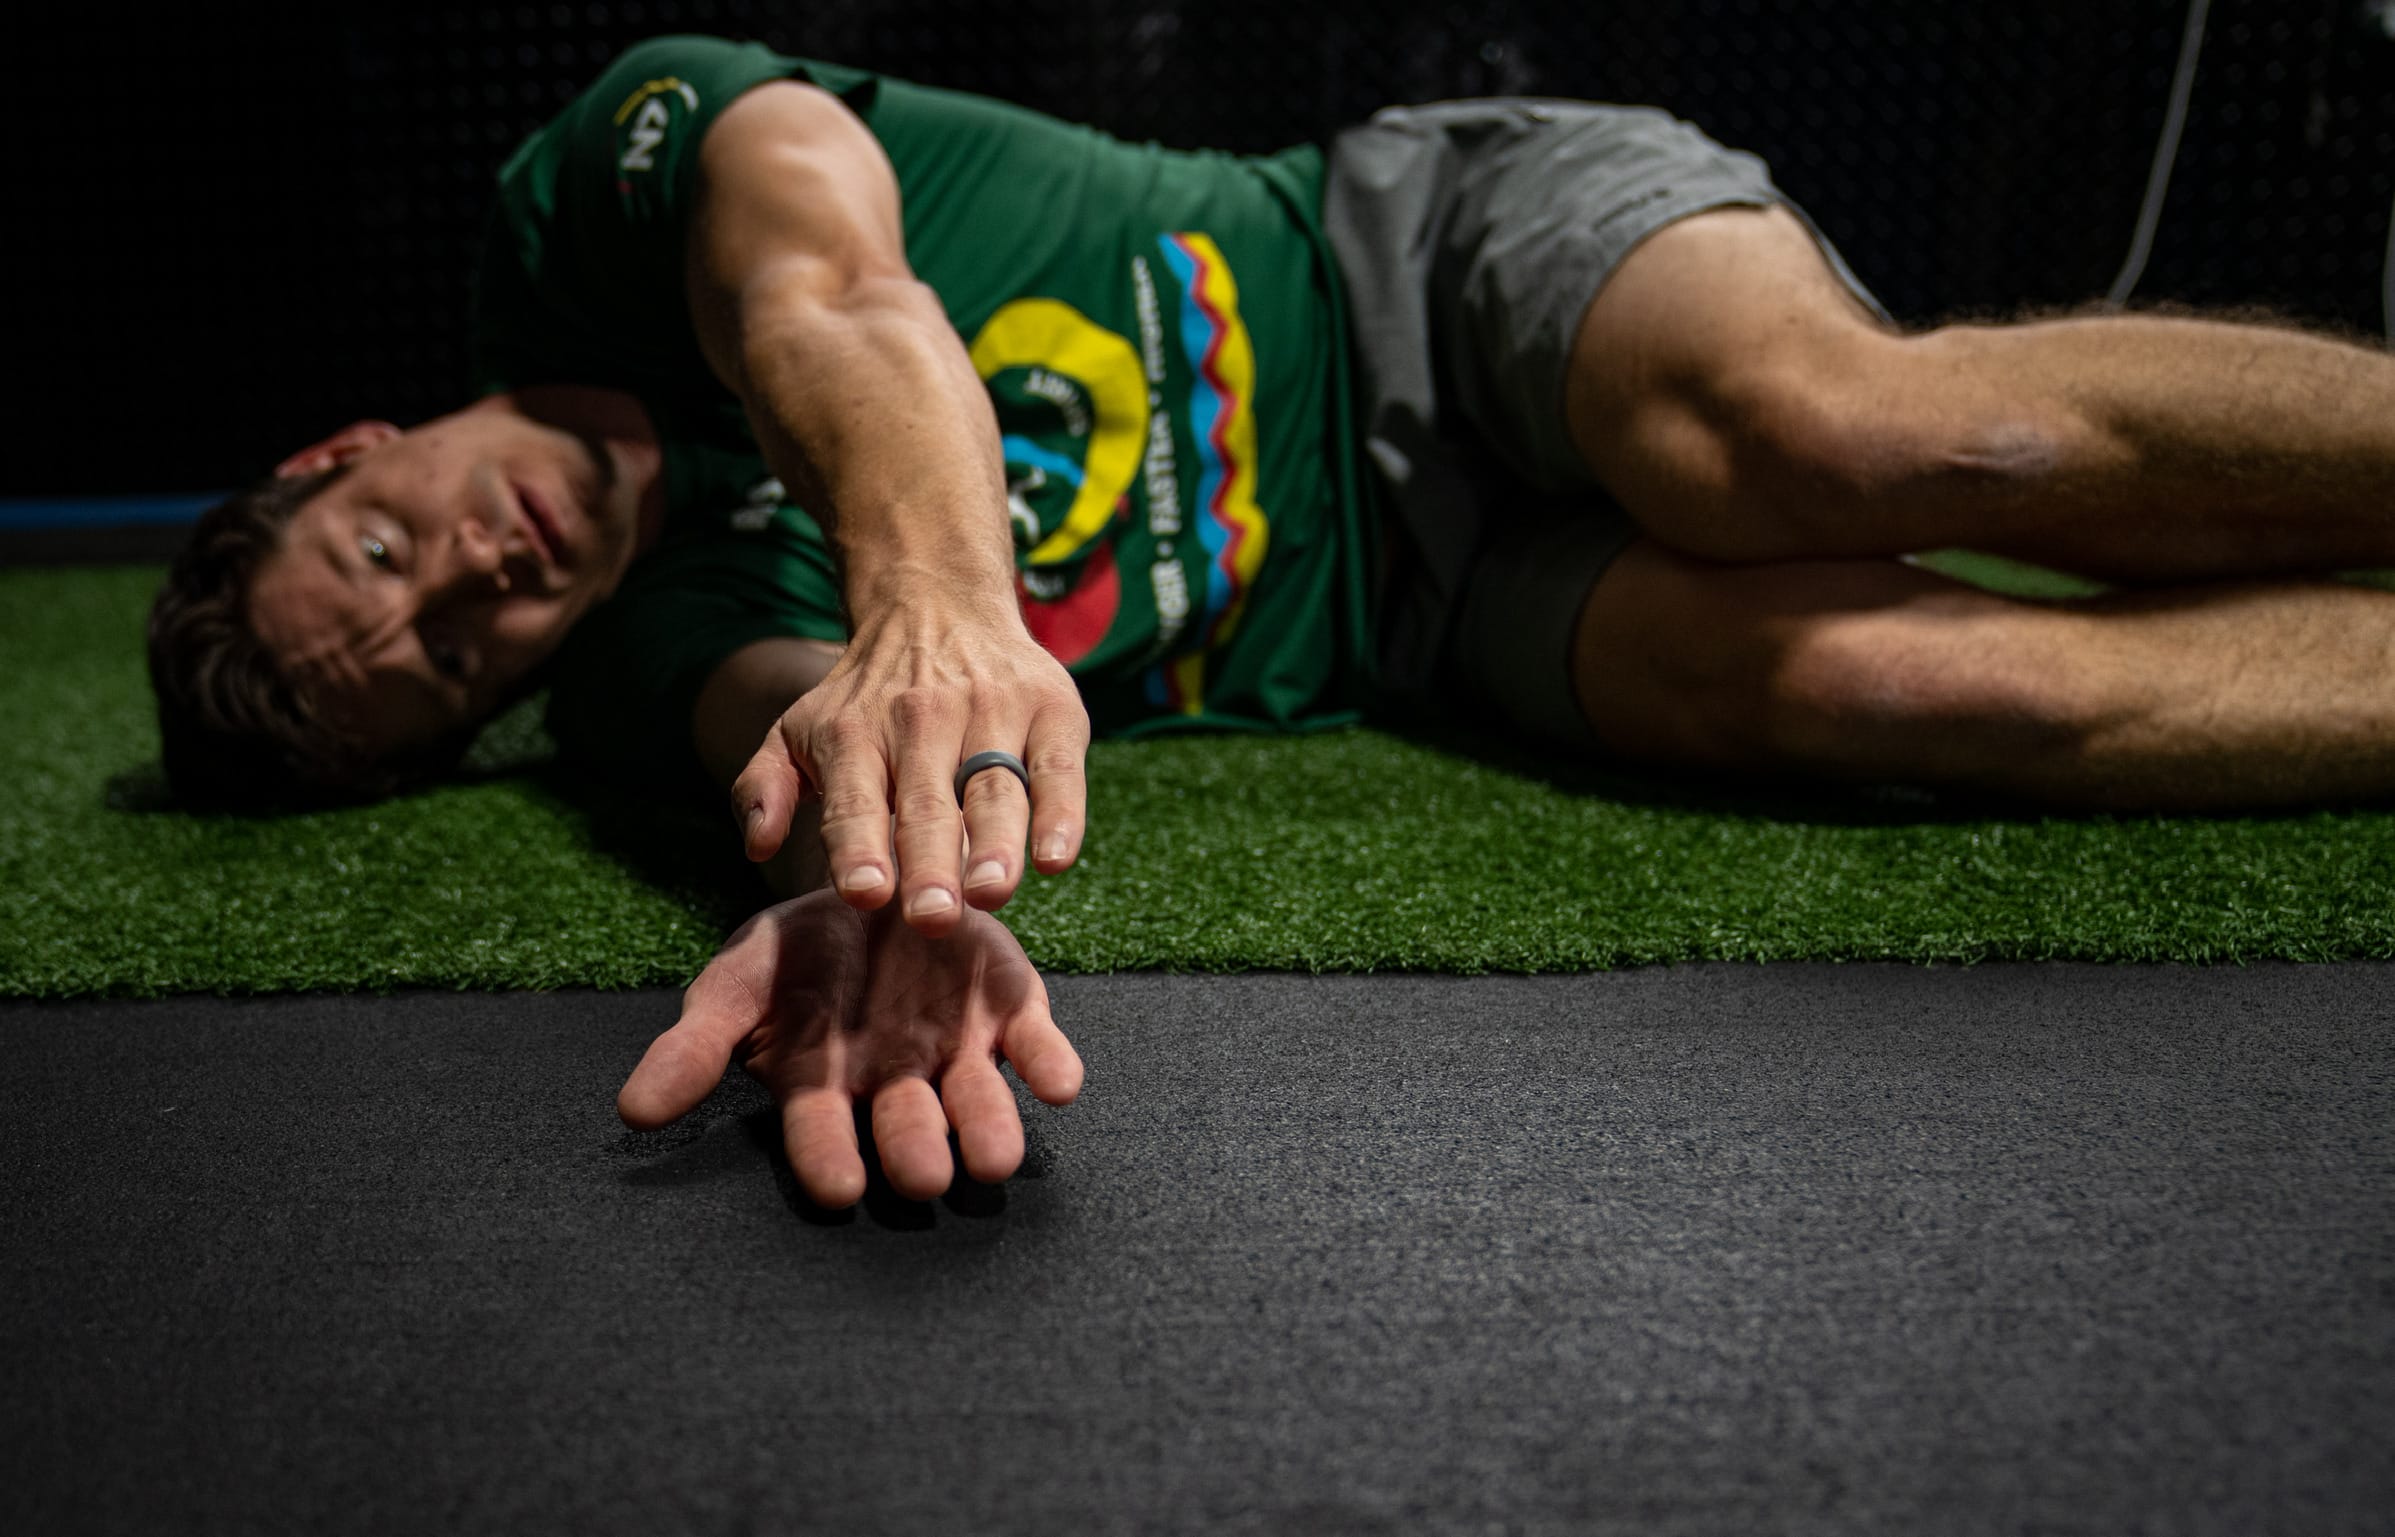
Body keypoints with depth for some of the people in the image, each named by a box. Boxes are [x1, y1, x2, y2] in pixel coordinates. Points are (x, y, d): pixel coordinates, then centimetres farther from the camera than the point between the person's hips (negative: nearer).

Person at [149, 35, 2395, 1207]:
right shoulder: (641, 667, 3)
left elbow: (827, 307, -24)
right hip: (1412, 605, 2)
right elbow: (797, 713, -18)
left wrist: (934, 585, -48)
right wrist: (897, 876, -45)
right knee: (1895, 674, -24)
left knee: (1825, 431, -33)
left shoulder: (603, 176, -3)